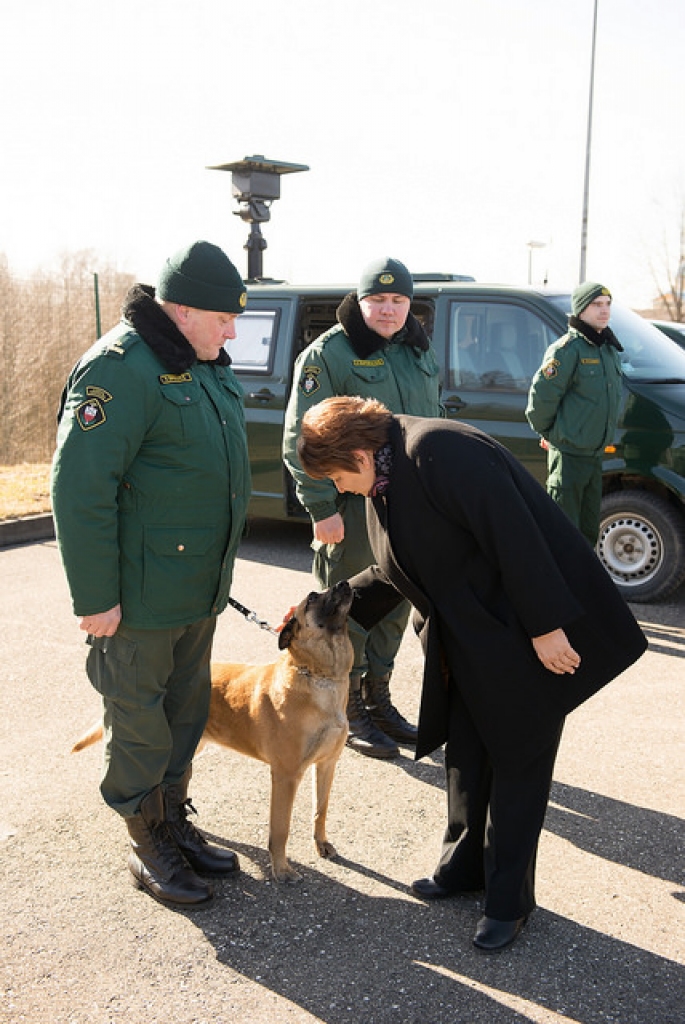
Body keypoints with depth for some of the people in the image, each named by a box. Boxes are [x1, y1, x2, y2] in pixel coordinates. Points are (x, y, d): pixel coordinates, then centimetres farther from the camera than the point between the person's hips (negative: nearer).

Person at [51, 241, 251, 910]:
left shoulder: (203, 366, 11)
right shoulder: (120, 369, -19)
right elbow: (79, 489, -23)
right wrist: (93, 597, -21)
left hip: (198, 589, 9)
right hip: (140, 599, -9)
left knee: (186, 712, 19)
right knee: (140, 723, 7)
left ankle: (175, 822, 36)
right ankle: (148, 847, 24)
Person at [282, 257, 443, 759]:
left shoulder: (420, 351, 12)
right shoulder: (329, 354, -10)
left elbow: (436, 420, 22)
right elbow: (301, 438, -13)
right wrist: (321, 507, -17)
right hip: (353, 506, -7)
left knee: (395, 608, 16)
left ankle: (378, 701, 32)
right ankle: (348, 713, 19)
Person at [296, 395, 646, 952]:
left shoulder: (438, 451, -24)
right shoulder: (385, 482, 6)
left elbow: (514, 536, -27)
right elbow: (398, 573, 16)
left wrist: (545, 626, -24)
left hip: (531, 632, -9)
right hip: (467, 642, 9)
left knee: (517, 760, 4)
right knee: (465, 754, 17)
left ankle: (509, 899, 20)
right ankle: (464, 866, 36)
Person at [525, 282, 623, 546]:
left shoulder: (610, 350, 12)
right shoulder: (568, 349, -14)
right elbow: (541, 394, -17)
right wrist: (548, 432, -5)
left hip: (594, 454, 8)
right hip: (568, 455, -8)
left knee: (589, 530, 17)